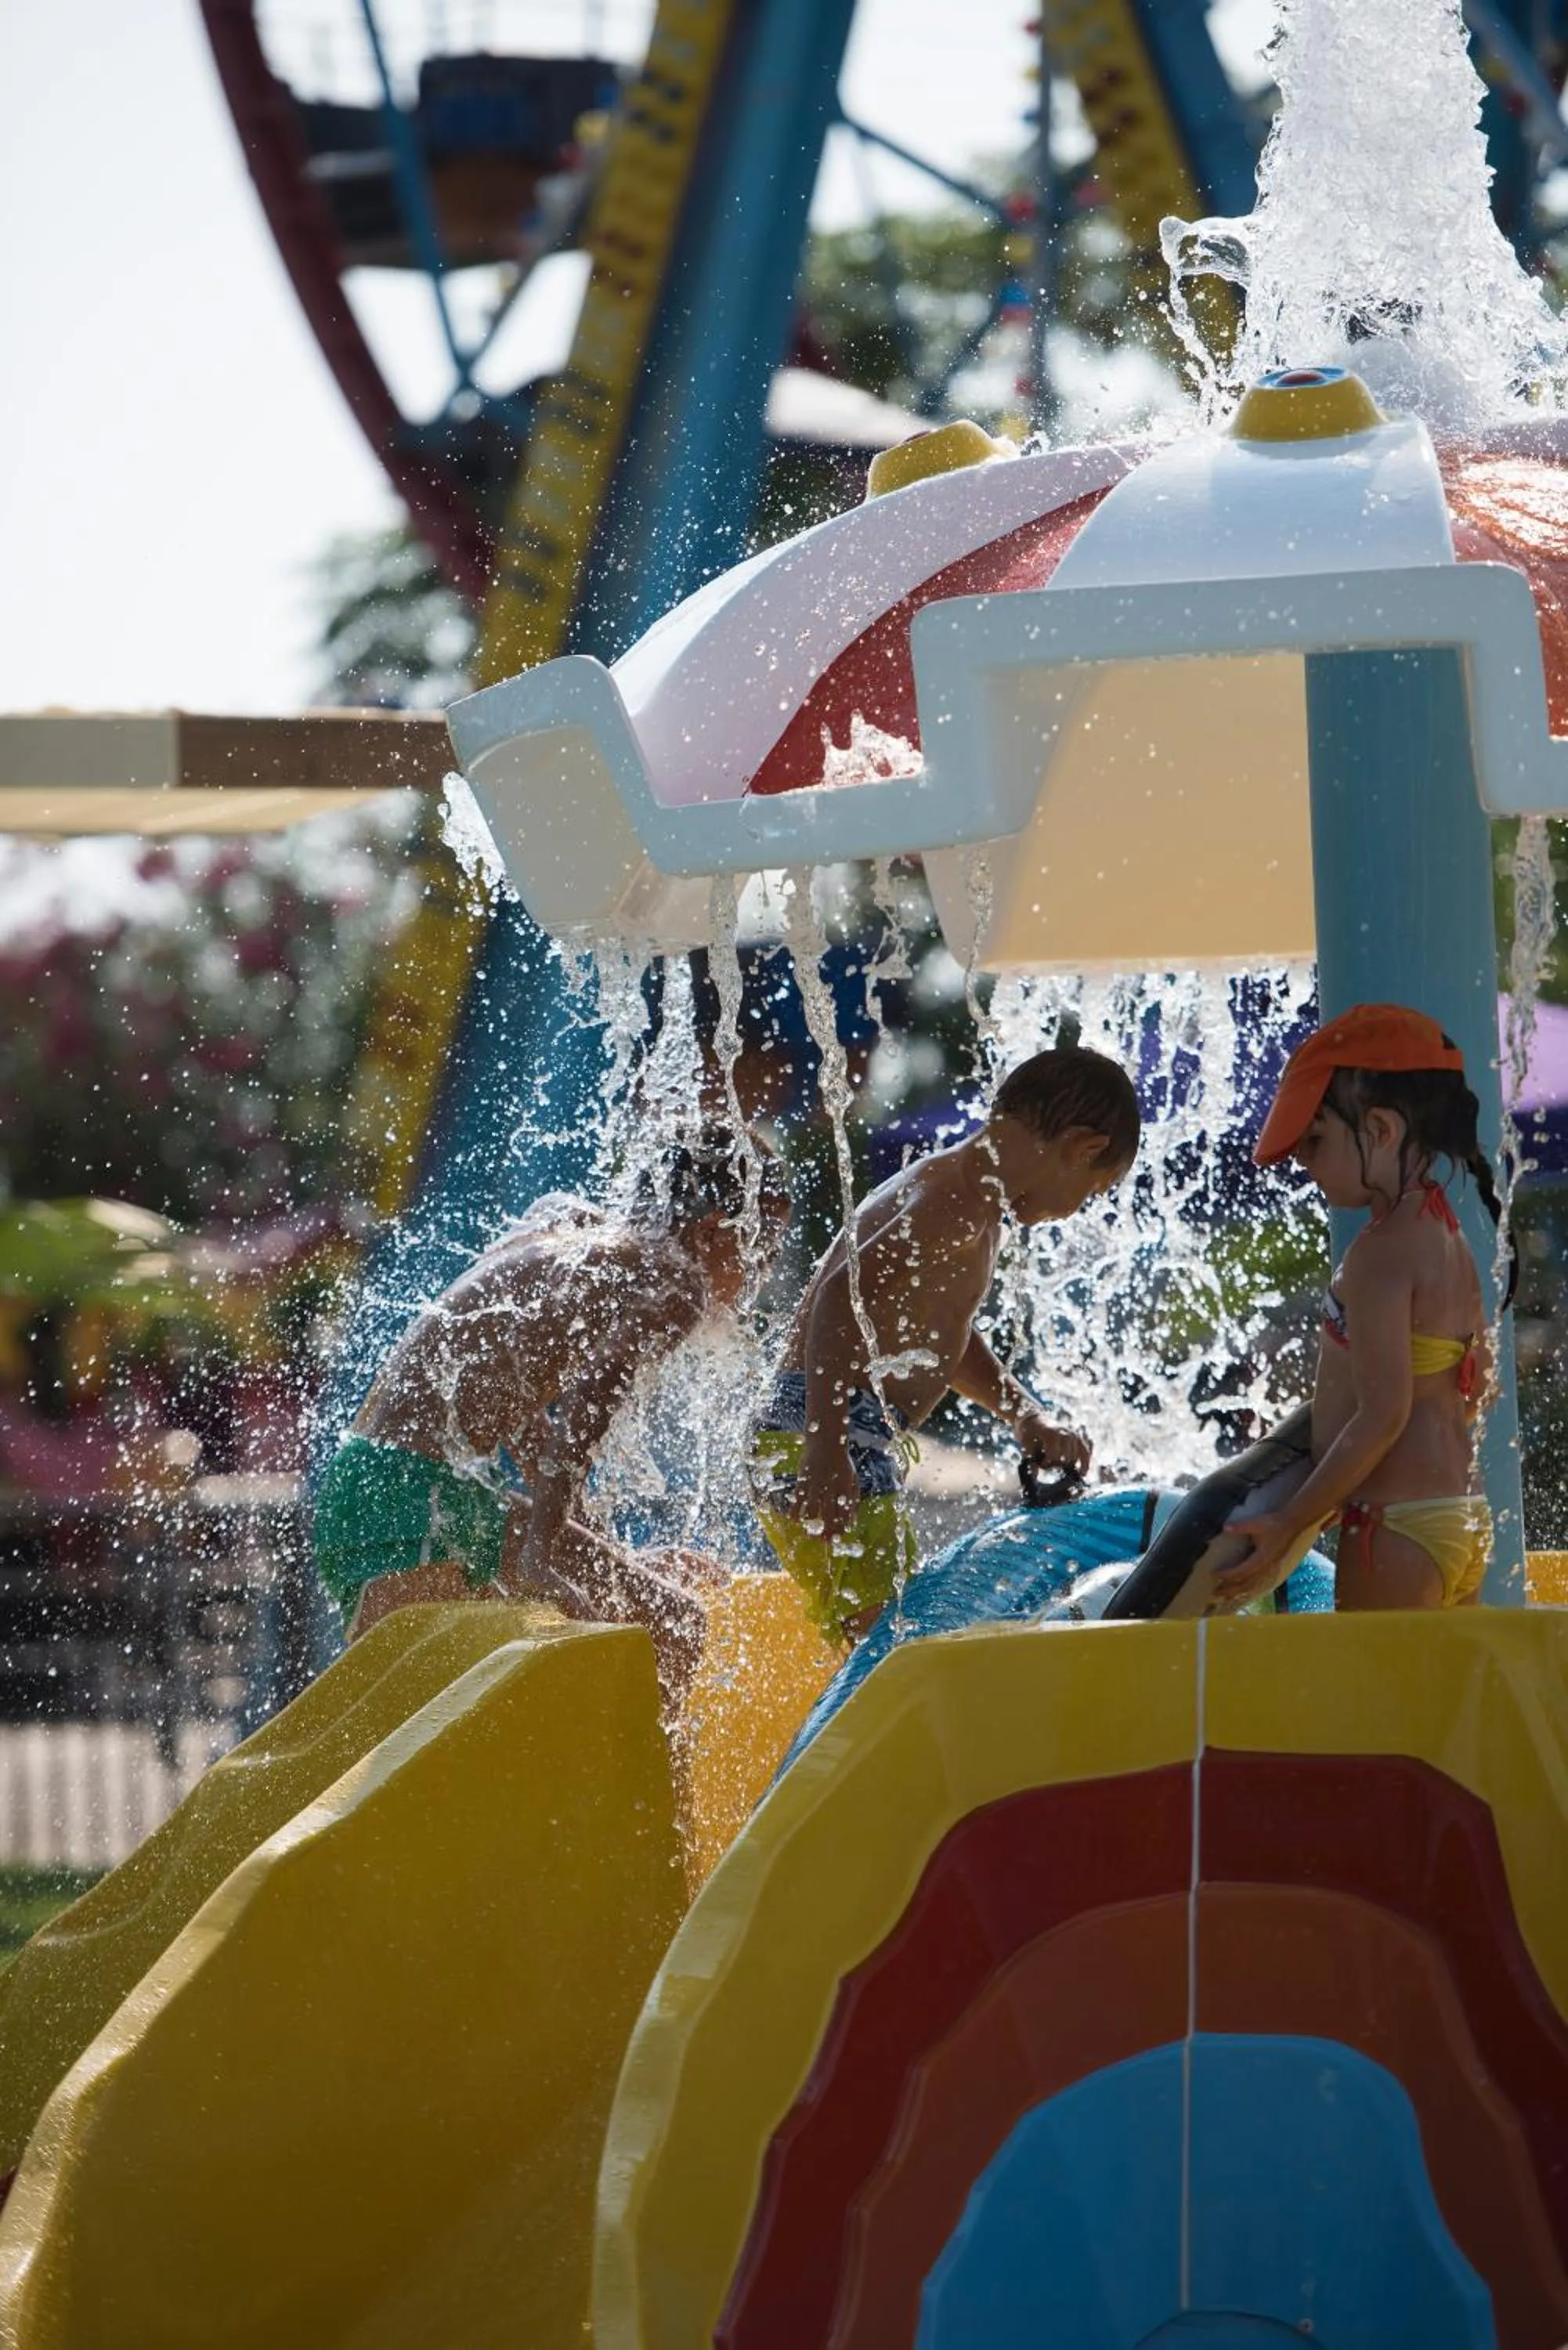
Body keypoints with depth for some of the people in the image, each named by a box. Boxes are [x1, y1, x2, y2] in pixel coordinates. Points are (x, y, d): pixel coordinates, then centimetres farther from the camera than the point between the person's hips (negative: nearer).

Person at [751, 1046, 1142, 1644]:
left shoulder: (970, 1201, 20)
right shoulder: (963, 1198, -13)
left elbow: (945, 1338, 35)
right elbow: (843, 1295, -25)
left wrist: (1029, 1419, 22)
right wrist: (827, 1454, -31)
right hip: (824, 1440, -11)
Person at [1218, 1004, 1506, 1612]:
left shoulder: (1382, 1252, -16)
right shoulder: (1450, 1241, 13)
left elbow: (1383, 1413, -20)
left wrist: (1289, 1523, -16)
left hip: (1397, 1527, -10)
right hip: (1465, 1521, 10)